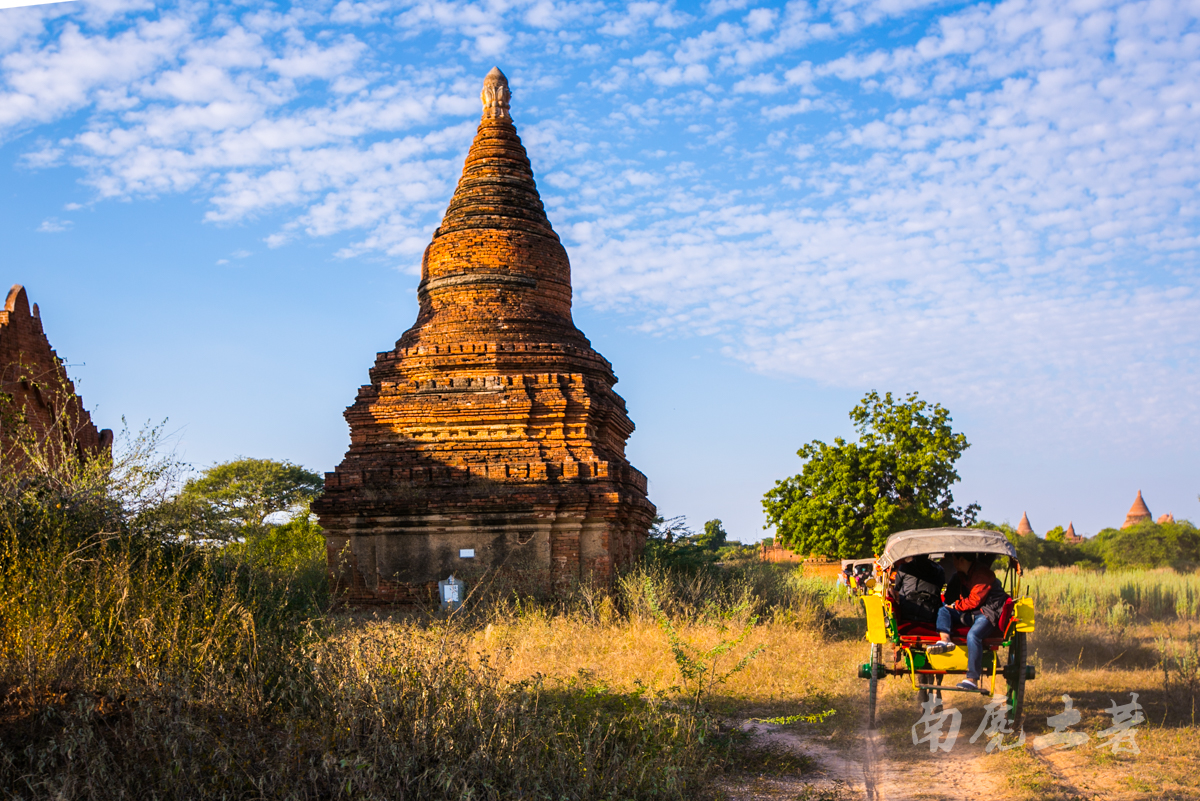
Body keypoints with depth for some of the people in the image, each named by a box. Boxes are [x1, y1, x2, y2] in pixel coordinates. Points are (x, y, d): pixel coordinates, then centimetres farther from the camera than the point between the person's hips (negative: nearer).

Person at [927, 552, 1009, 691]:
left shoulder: (982, 574, -16)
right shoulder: (962, 575, 12)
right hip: (971, 613, 9)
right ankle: (945, 640, -30)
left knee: (973, 635, -32)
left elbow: (974, 601, -18)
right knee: (943, 610, -2)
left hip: (987, 613, -9)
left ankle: (972, 680, -31)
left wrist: (956, 605, -6)